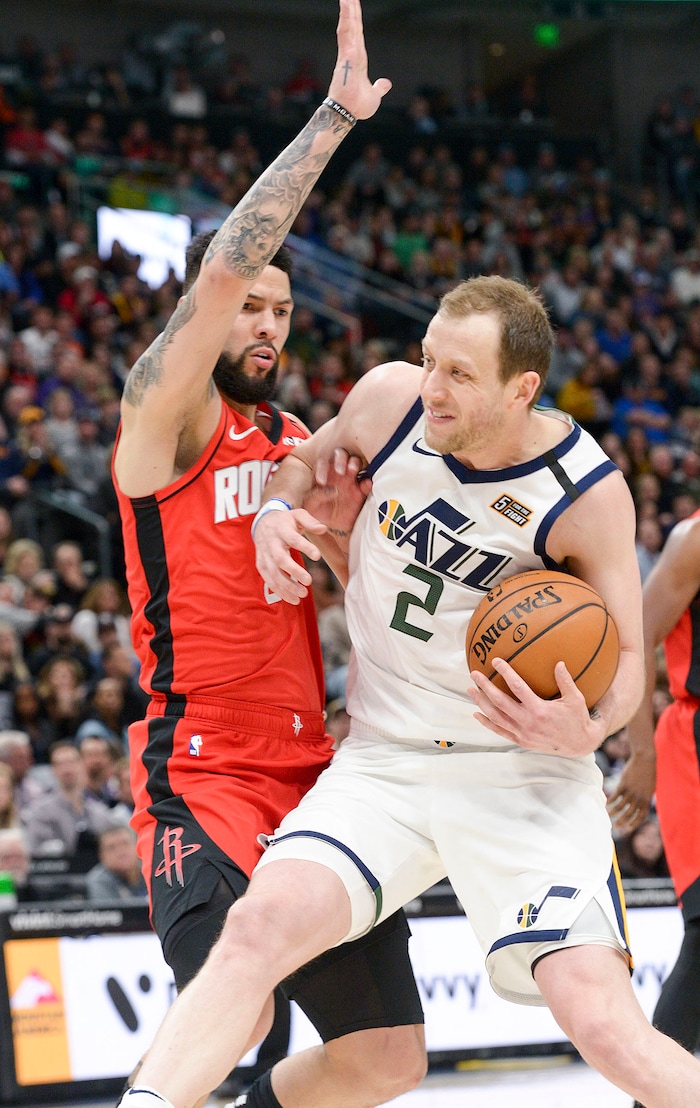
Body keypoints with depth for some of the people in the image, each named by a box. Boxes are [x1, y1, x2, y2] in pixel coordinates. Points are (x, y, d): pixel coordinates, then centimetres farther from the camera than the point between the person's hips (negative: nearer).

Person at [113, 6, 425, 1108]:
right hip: (203, 773, -8)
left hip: (311, 770, 8)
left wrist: (339, 522, 0)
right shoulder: (163, 410, -4)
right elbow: (222, 270, -21)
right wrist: (336, 117, -19)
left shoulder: (293, 436, 18)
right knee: (232, 1011, -32)